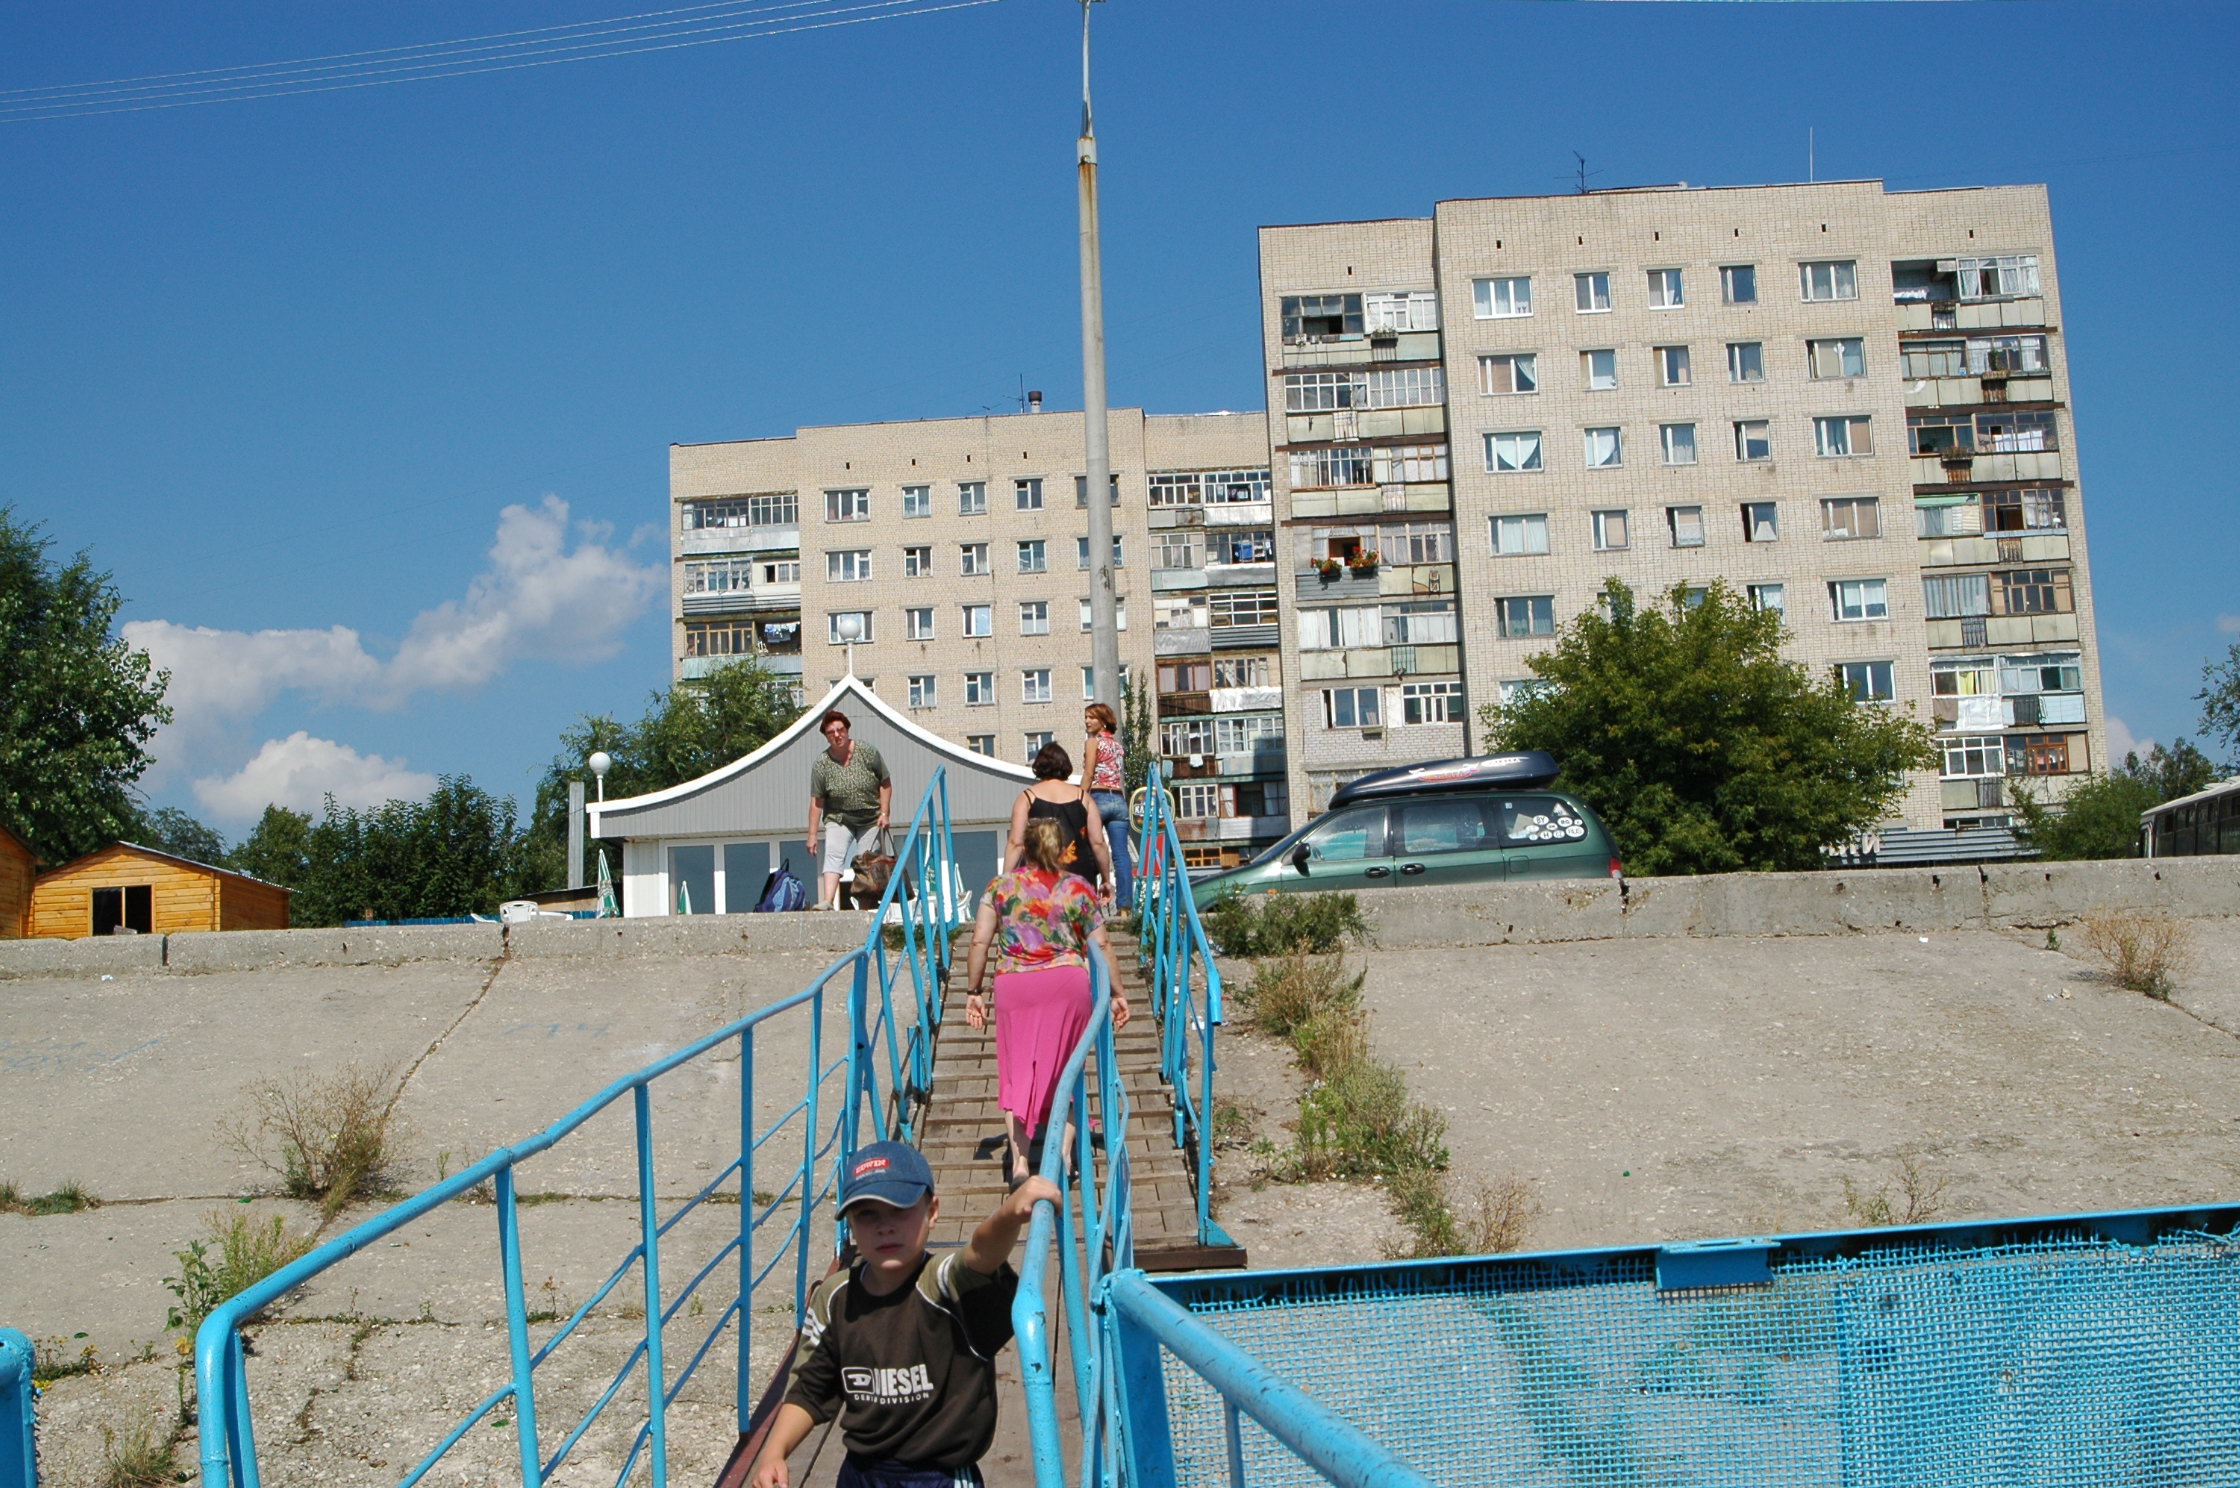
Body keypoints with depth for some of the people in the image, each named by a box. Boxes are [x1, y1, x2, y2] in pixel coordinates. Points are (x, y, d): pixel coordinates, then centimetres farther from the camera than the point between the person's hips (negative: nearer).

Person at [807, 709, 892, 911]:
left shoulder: (868, 753, -7)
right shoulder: (821, 764, -8)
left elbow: (885, 784, 0)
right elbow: (816, 801, -7)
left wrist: (884, 813, -8)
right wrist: (812, 835, -8)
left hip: (870, 819, 1)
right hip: (838, 819, -1)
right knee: (833, 855, -20)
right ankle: (828, 901, -33)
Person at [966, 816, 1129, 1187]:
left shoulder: (1001, 886, 9)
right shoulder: (1079, 889, 9)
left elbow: (980, 942, 3)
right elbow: (1101, 946, 7)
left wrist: (974, 991, 10)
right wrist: (1116, 993, 15)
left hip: (1013, 986, 0)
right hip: (1069, 982, 0)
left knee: (1017, 1071, 5)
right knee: (1064, 1071, 13)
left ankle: (1019, 1159, -5)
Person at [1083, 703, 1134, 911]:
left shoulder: (1094, 742, 1)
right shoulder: (1118, 745, 19)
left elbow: (1089, 776, -7)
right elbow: (1123, 778, 16)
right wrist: (1122, 801, 17)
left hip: (1099, 797, -6)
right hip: (1119, 800, 6)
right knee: (1121, 854, -1)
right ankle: (1126, 903, -6)